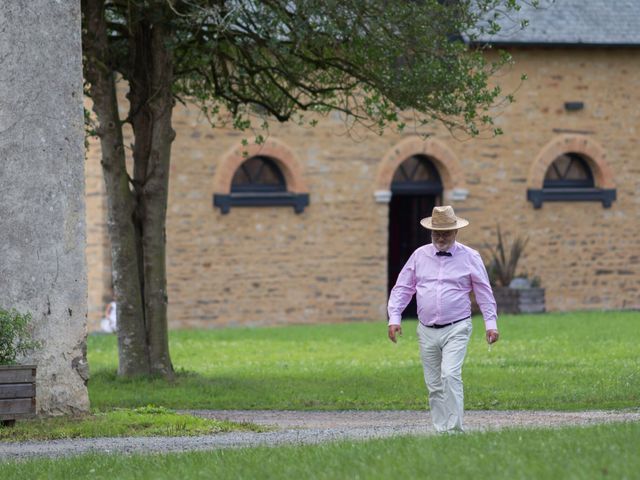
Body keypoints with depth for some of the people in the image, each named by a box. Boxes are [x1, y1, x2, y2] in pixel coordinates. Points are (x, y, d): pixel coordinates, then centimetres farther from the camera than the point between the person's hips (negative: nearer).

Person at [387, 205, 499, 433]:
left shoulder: (470, 257, 1)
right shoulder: (419, 256, 7)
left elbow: (484, 292, 5)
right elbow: (402, 288, 10)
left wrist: (491, 324, -1)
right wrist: (394, 318, 0)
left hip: (456, 329, -3)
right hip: (427, 331, 4)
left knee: (450, 375, -20)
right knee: (434, 384, 4)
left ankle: (454, 427, -20)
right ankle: (441, 430, 10)